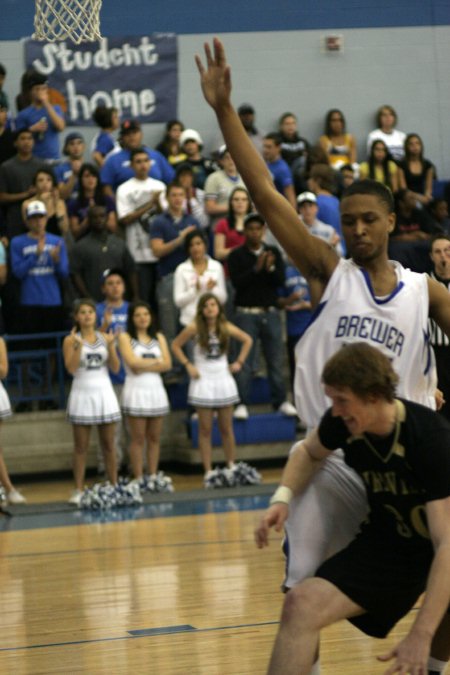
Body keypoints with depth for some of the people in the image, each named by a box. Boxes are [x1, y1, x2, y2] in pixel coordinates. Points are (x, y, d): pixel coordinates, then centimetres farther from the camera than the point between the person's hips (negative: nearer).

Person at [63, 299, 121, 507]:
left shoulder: (105, 338, 6)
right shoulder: (71, 340, -1)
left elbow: (115, 368, 2)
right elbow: (71, 368, -12)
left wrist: (111, 346, -12)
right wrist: (78, 346, -21)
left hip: (104, 393, 3)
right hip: (82, 394, -2)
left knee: (109, 445, 5)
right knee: (81, 447, -1)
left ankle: (114, 487, 9)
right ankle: (78, 491, 0)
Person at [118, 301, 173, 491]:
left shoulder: (159, 338, 13)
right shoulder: (125, 338, 1)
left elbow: (167, 364, 1)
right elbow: (132, 362, -14)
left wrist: (144, 366, -10)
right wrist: (156, 361, -4)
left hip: (156, 390, 4)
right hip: (136, 390, -4)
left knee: (154, 438, 6)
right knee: (138, 438, -3)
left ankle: (154, 477, 13)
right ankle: (139, 479, 0)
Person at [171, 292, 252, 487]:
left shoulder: (226, 327, 0)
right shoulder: (195, 328, -6)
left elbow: (247, 340, 14)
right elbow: (176, 345, 1)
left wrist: (239, 362, 6)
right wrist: (188, 365, -6)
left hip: (223, 379, 2)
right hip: (203, 381, -2)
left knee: (226, 428, 6)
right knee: (205, 429, -1)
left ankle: (232, 468, 13)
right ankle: (208, 472, 0)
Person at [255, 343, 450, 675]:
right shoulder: (341, 423, -11)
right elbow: (309, 452, 16)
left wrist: (421, 634, -38)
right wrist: (283, 497, -5)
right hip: (388, 544, 4)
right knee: (302, 604, -18)